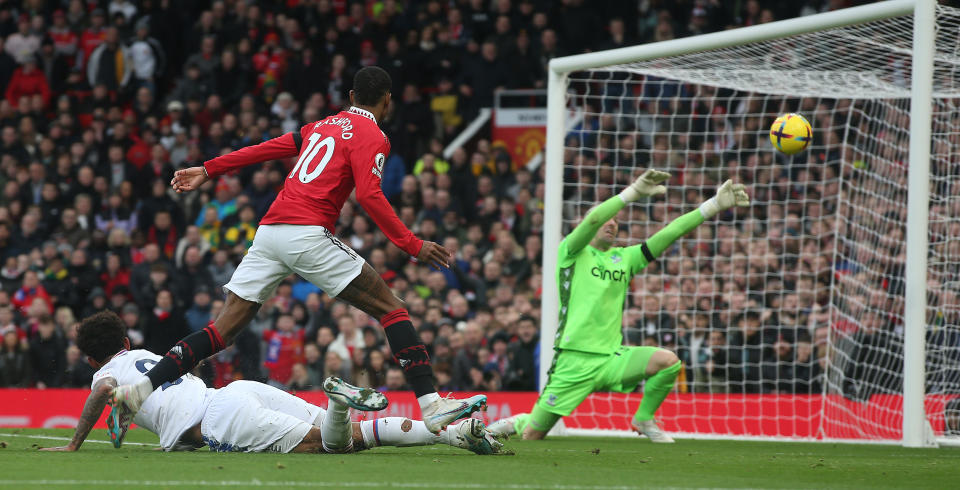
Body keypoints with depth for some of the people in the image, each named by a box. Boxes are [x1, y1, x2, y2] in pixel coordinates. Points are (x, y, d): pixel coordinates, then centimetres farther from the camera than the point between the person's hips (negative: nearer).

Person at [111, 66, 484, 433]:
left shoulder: (322, 126, 24)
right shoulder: (372, 138, 2)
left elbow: (267, 149, 26)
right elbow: (369, 195, -11)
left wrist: (208, 171, 32)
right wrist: (413, 246, -10)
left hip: (269, 232, 7)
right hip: (308, 234, -7)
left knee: (225, 327, 6)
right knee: (391, 308, -2)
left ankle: (143, 389, -5)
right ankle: (431, 405, -13)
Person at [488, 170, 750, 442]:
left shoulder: (625, 258, 14)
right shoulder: (572, 253, 1)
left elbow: (670, 233, 8)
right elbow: (593, 220, -19)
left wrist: (715, 205, 0)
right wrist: (633, 192, -28)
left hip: (611, 357, 4)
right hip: (574, 359, -4)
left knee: (668, 361, -21)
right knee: (532, 435, -4)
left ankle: (644, 420, 3)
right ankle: (516, 422, 35)